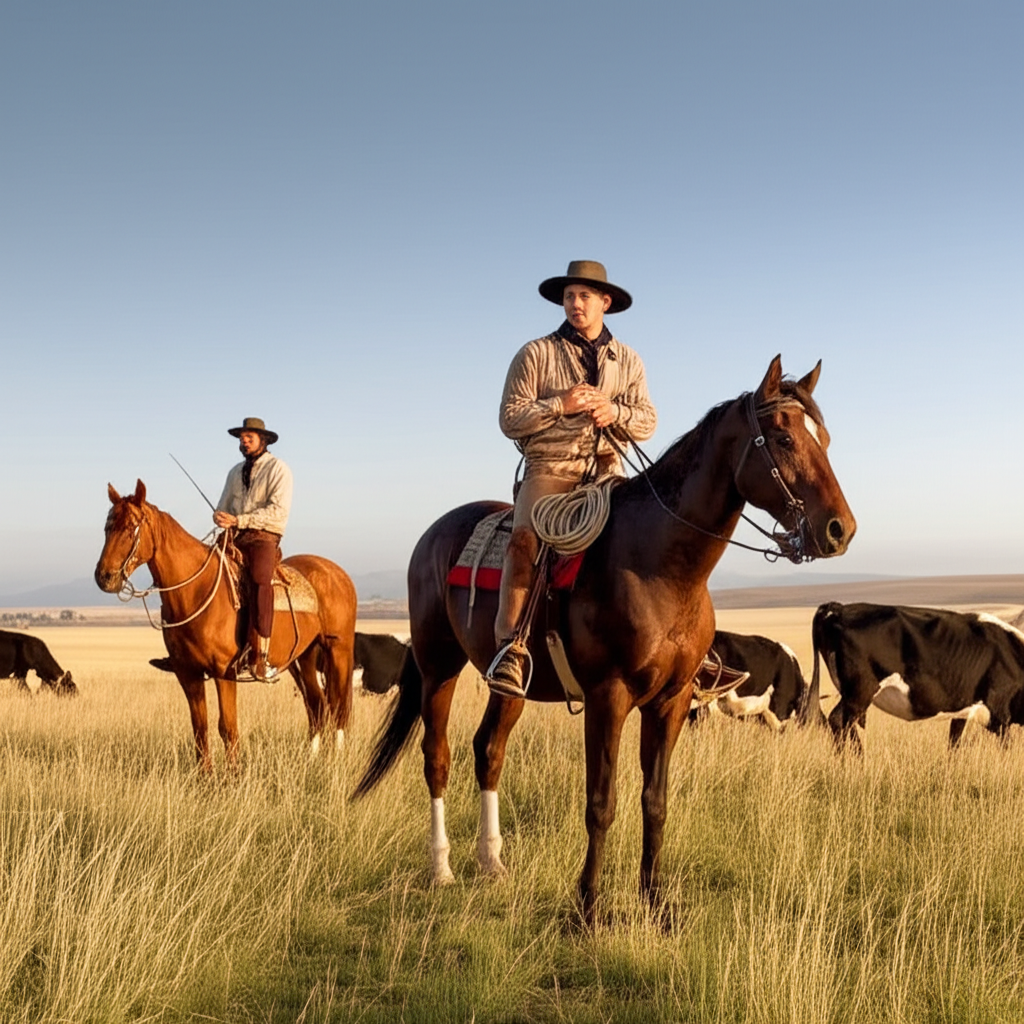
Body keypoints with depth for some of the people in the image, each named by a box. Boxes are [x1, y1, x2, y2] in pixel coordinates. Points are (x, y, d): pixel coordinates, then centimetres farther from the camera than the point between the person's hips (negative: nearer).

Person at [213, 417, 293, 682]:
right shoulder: (235, 472, 22)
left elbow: (278, 510, -11)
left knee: (260, 580, -30)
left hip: (264, 538, -6)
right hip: (234, 539, 6)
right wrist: (221, 517, -4)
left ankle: (259, 658, -35)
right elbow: (223, 508, 22)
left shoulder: (278, 469, 1)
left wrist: (239, 520, -16)